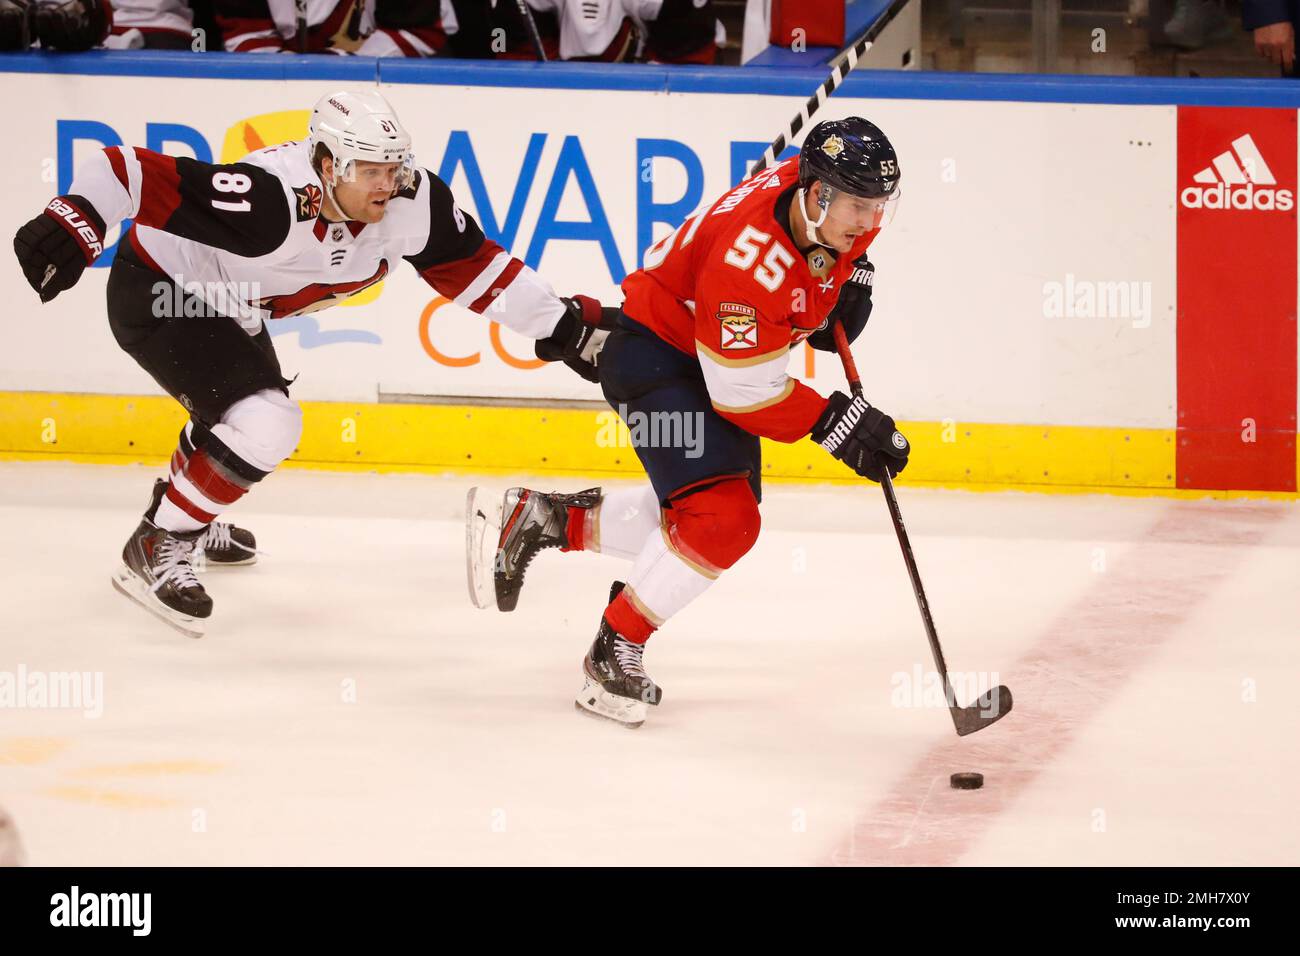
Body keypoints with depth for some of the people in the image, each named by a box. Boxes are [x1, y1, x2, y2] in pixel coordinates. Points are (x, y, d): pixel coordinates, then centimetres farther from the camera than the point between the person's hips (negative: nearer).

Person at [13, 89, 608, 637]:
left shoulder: (410, 199, -19)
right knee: (262, 426, -23)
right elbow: (138, 172, -41)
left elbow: (471, 265, -7)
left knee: (252, 413, 30)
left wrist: (563, 326, -8)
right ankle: (156, 549, -6)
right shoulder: (271, 203, -39)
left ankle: (185, 512, 59)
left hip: (228, 307, 9)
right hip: (157, 293, -9)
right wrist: (75, 221, -52)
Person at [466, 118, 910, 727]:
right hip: (657, 356, -10)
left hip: (722, 354, 10)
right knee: (723, 519, -22)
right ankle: (614, 653, -6)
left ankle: (540, 519, 28)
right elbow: (742, 391, -30)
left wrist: (851, 281, -4)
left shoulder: (828, 203, -12)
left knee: (705, 513, 16)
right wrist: (835, 422, -31)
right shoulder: (750, 257, -36)